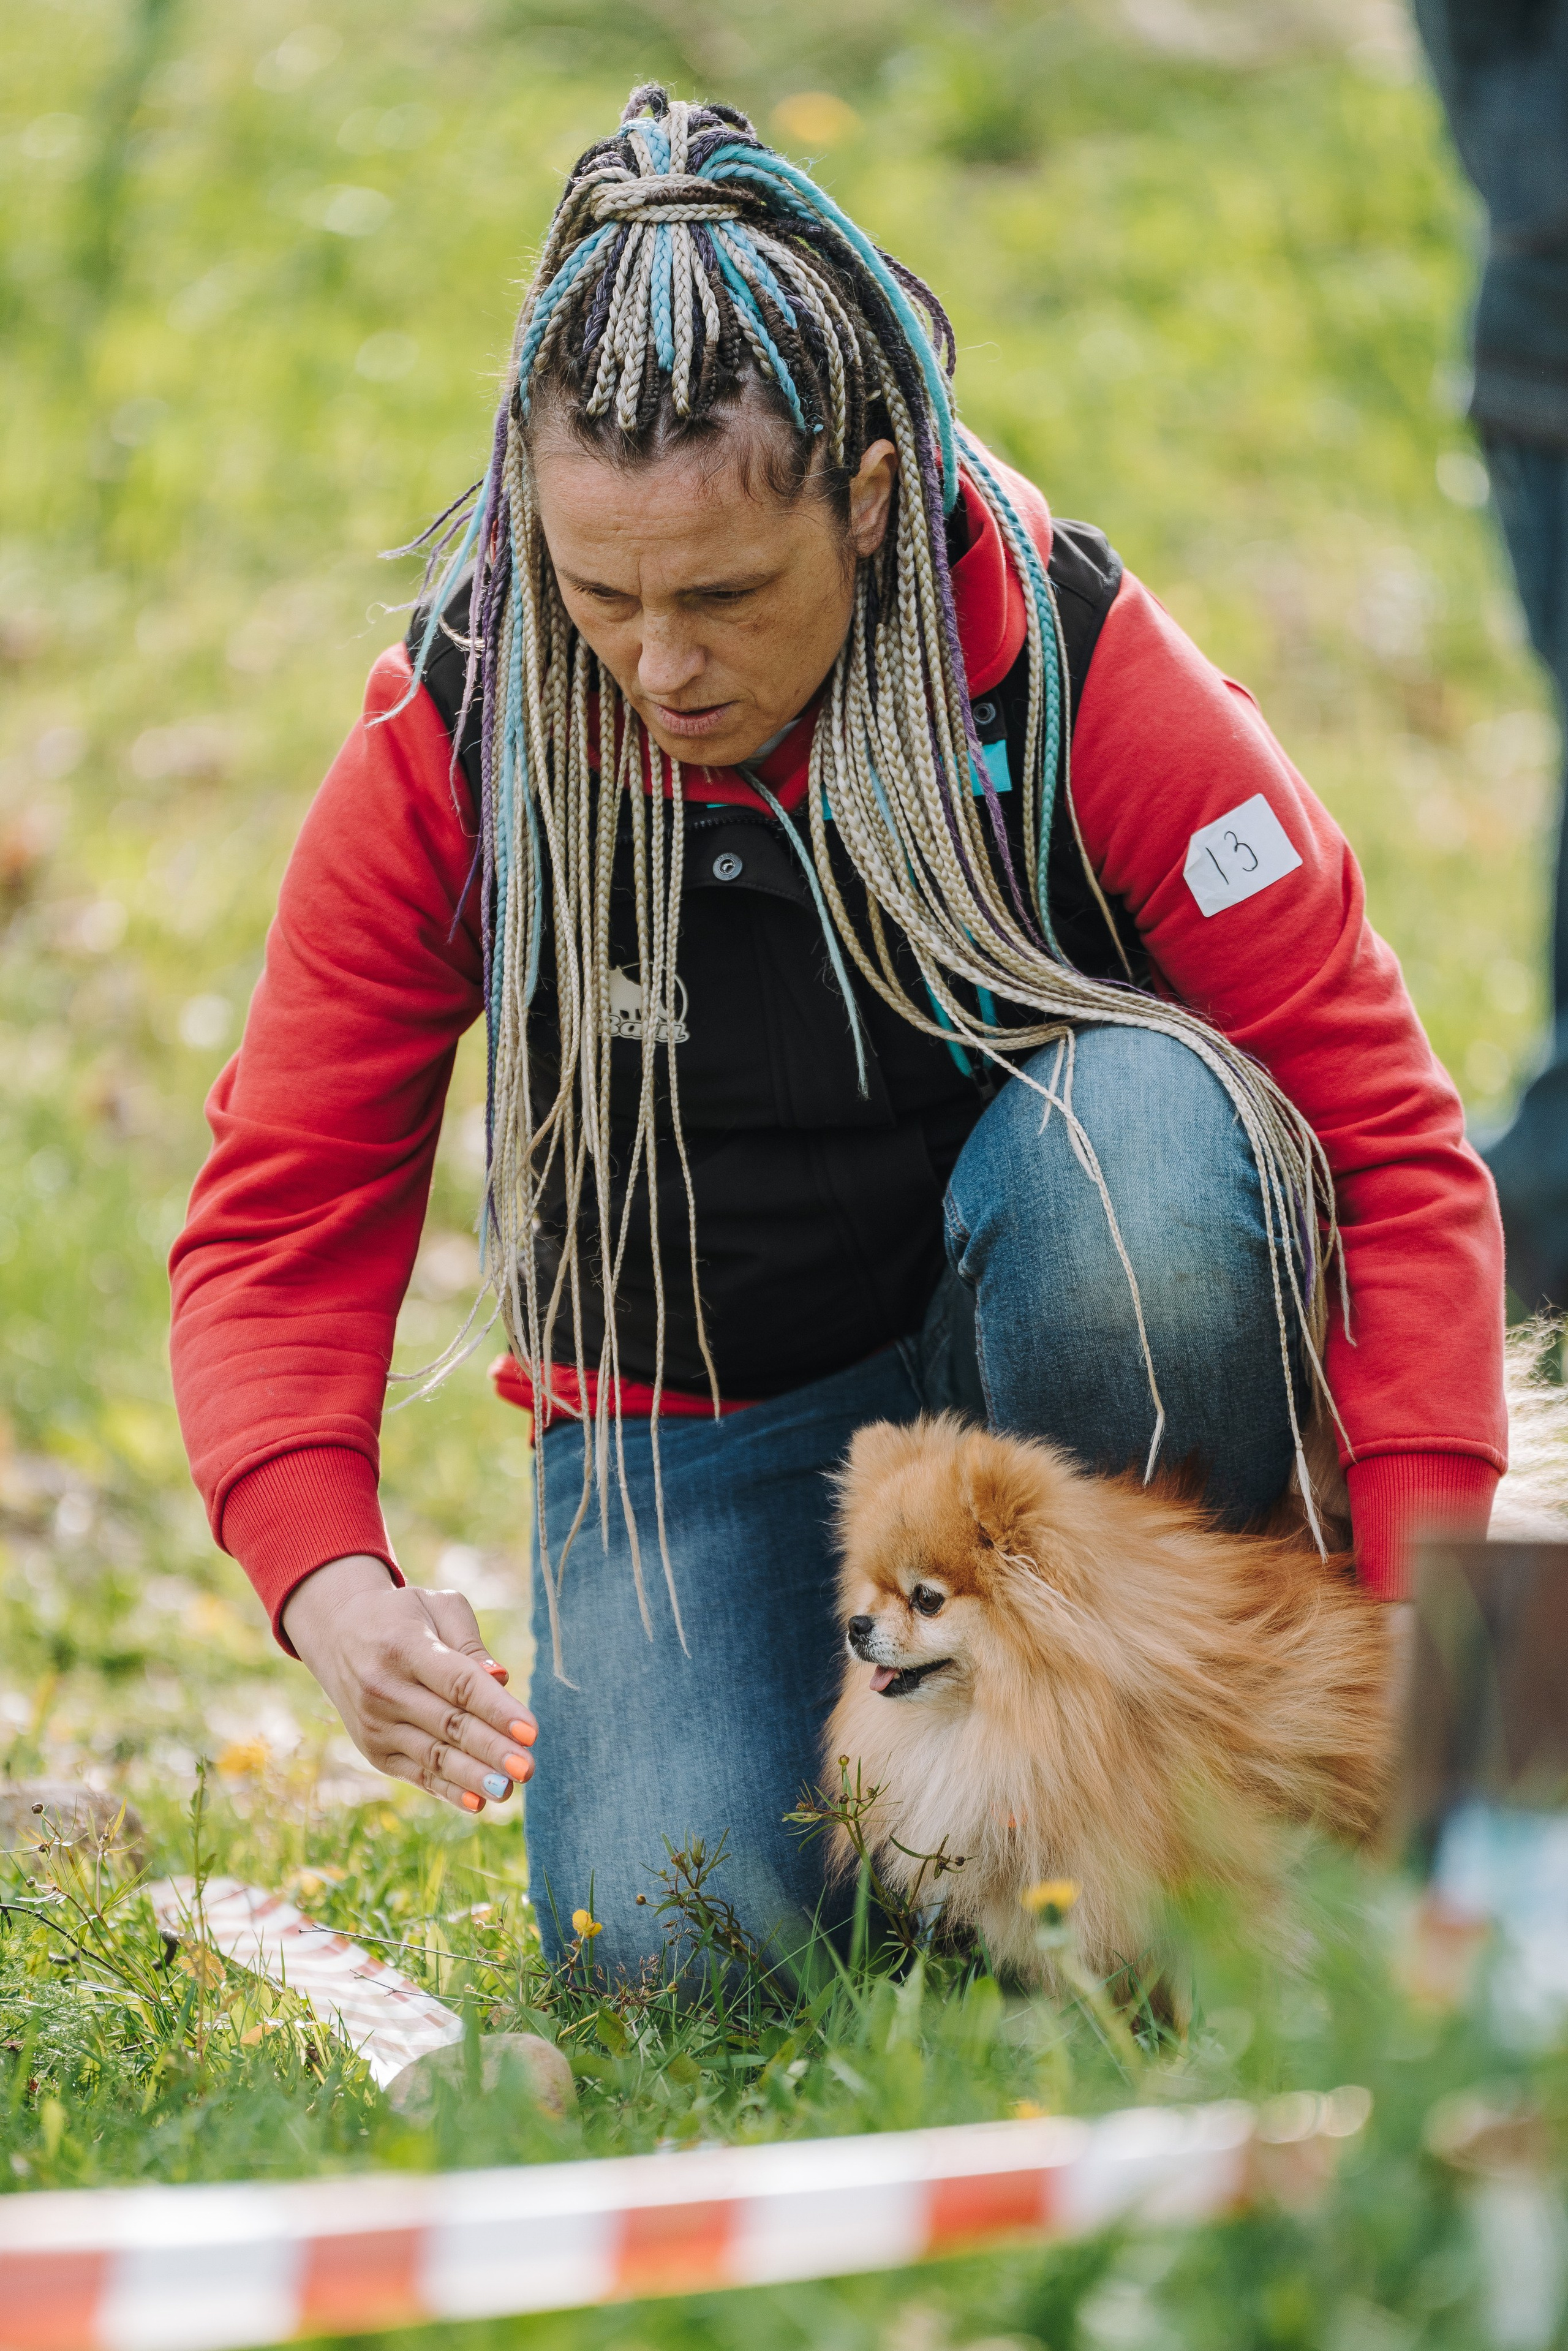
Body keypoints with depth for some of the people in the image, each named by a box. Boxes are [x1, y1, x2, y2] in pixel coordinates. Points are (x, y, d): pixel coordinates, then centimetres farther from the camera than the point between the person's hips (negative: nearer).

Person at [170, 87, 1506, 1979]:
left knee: (1141, 1117, -34)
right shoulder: (447, 750, -15)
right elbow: (280, 1222, -9)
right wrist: (327, 1583, -29)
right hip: (696, 1431, 1)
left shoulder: (1077, 671, -20)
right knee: (679, 1949, -24)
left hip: (1047, 1345, -1)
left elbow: (1392, 1149, -17)